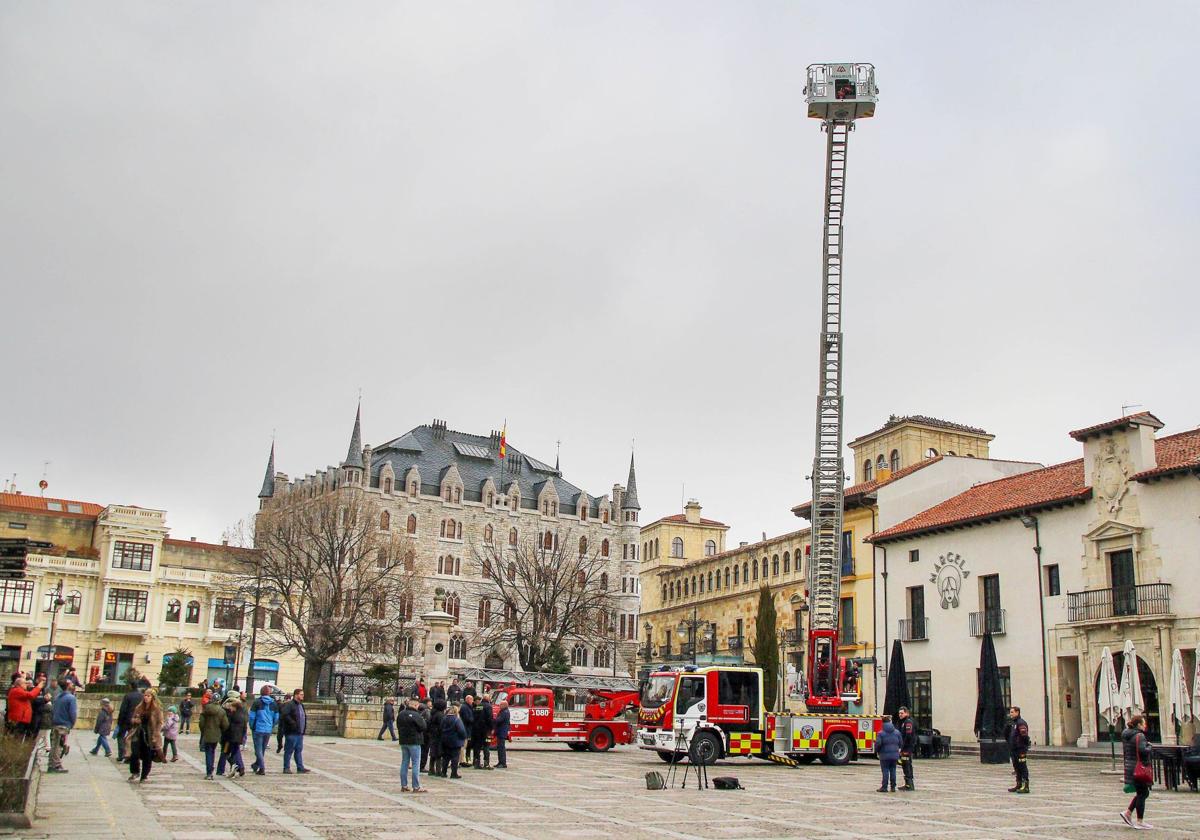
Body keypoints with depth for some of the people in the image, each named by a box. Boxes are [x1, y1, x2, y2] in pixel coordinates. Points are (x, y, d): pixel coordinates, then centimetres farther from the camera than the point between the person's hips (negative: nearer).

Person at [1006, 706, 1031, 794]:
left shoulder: (1021, 723, -14)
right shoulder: (1012, 723, 16)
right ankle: (1019, 785, 23)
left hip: (1020, 750, -10)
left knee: (1023, 768, -5)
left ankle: (1025, 786, -2)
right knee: (1016, 767, 14)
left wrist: (1023, 751, -21)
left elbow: (1024, 736, -20)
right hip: (1014, 750, 10)